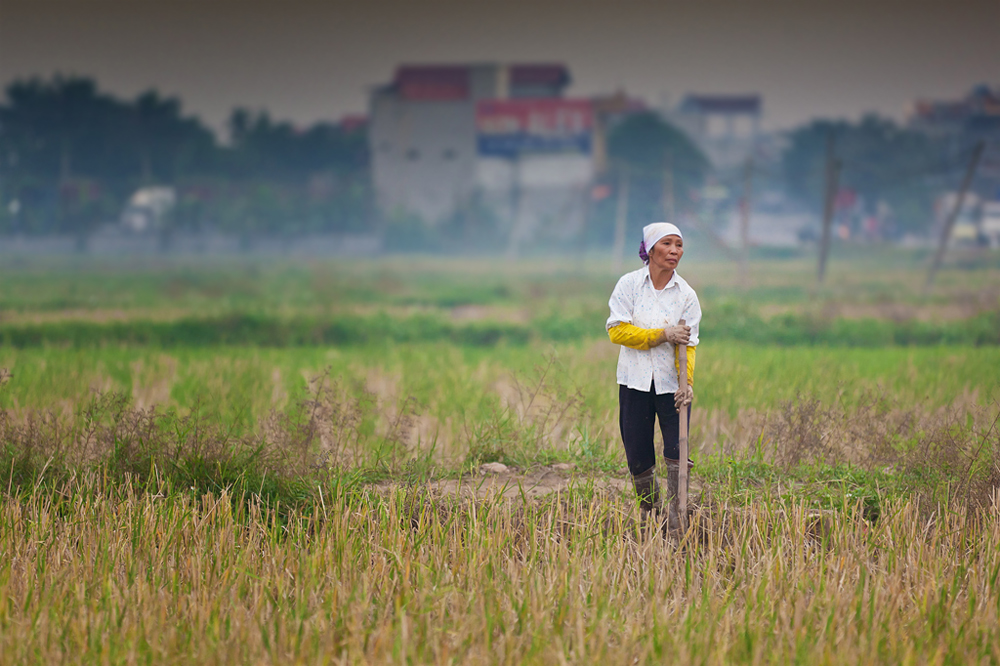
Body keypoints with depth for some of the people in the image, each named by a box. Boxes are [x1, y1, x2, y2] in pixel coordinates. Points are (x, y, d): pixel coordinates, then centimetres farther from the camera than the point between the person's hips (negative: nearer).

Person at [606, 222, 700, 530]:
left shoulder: (686, 294, 0)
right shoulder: (629, 284, -3)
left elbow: (688, 344, -3)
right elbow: (617, 330, -9)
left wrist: (687, 382, -18)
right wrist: (662, 335, -17)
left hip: (672, 383, 0)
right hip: (635, 381, 0)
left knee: (677, 452, -10)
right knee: (638, 455, 4)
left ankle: (675, 515, -1)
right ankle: (649, 511, 22)